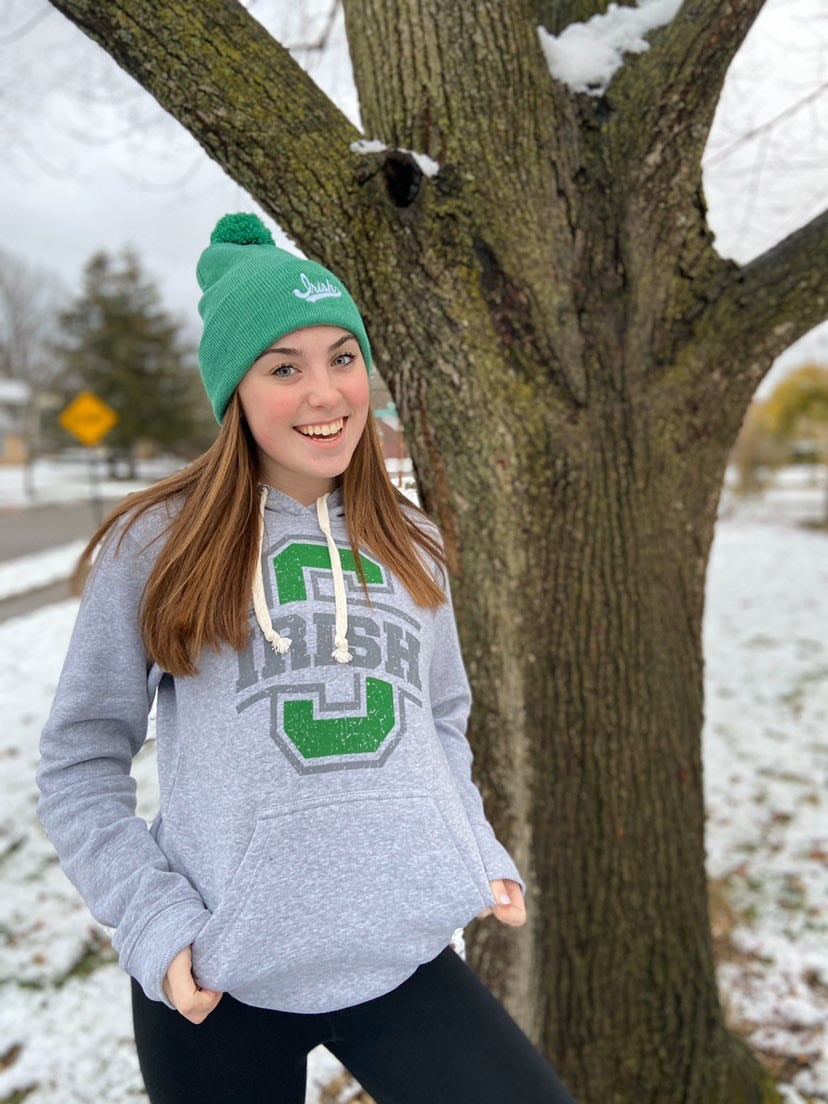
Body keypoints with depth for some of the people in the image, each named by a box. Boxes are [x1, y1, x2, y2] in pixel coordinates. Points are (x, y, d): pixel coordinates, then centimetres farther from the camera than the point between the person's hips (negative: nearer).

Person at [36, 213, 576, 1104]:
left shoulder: (409, 545, 6)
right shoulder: (157, 545, -6)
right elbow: (79, 762, -1)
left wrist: (478, 855, 4)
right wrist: (154, 922, -10)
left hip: (403, 957, 3)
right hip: (216, 984, -2)